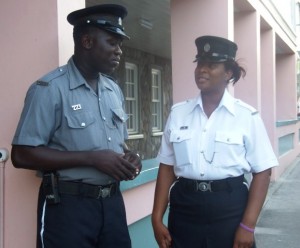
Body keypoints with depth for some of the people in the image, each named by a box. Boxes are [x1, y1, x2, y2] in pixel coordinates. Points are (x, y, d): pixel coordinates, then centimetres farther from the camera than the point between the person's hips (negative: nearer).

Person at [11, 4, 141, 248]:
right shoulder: (50, 89, -12)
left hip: (112, 200, 6)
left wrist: (130, 157, -4)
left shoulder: (114, 90, 10)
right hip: (69, 205, -6)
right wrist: (92, 158, -20)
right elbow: (22, 155, -16)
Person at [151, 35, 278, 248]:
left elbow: (262, 172, -4)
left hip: (230, 208, -2)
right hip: (183, 208, 2)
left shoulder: (246, 116, -4)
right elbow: (167, 167, 5)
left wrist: (248, 225, -10)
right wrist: (157, 218, 0)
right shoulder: (178, 113, 4)